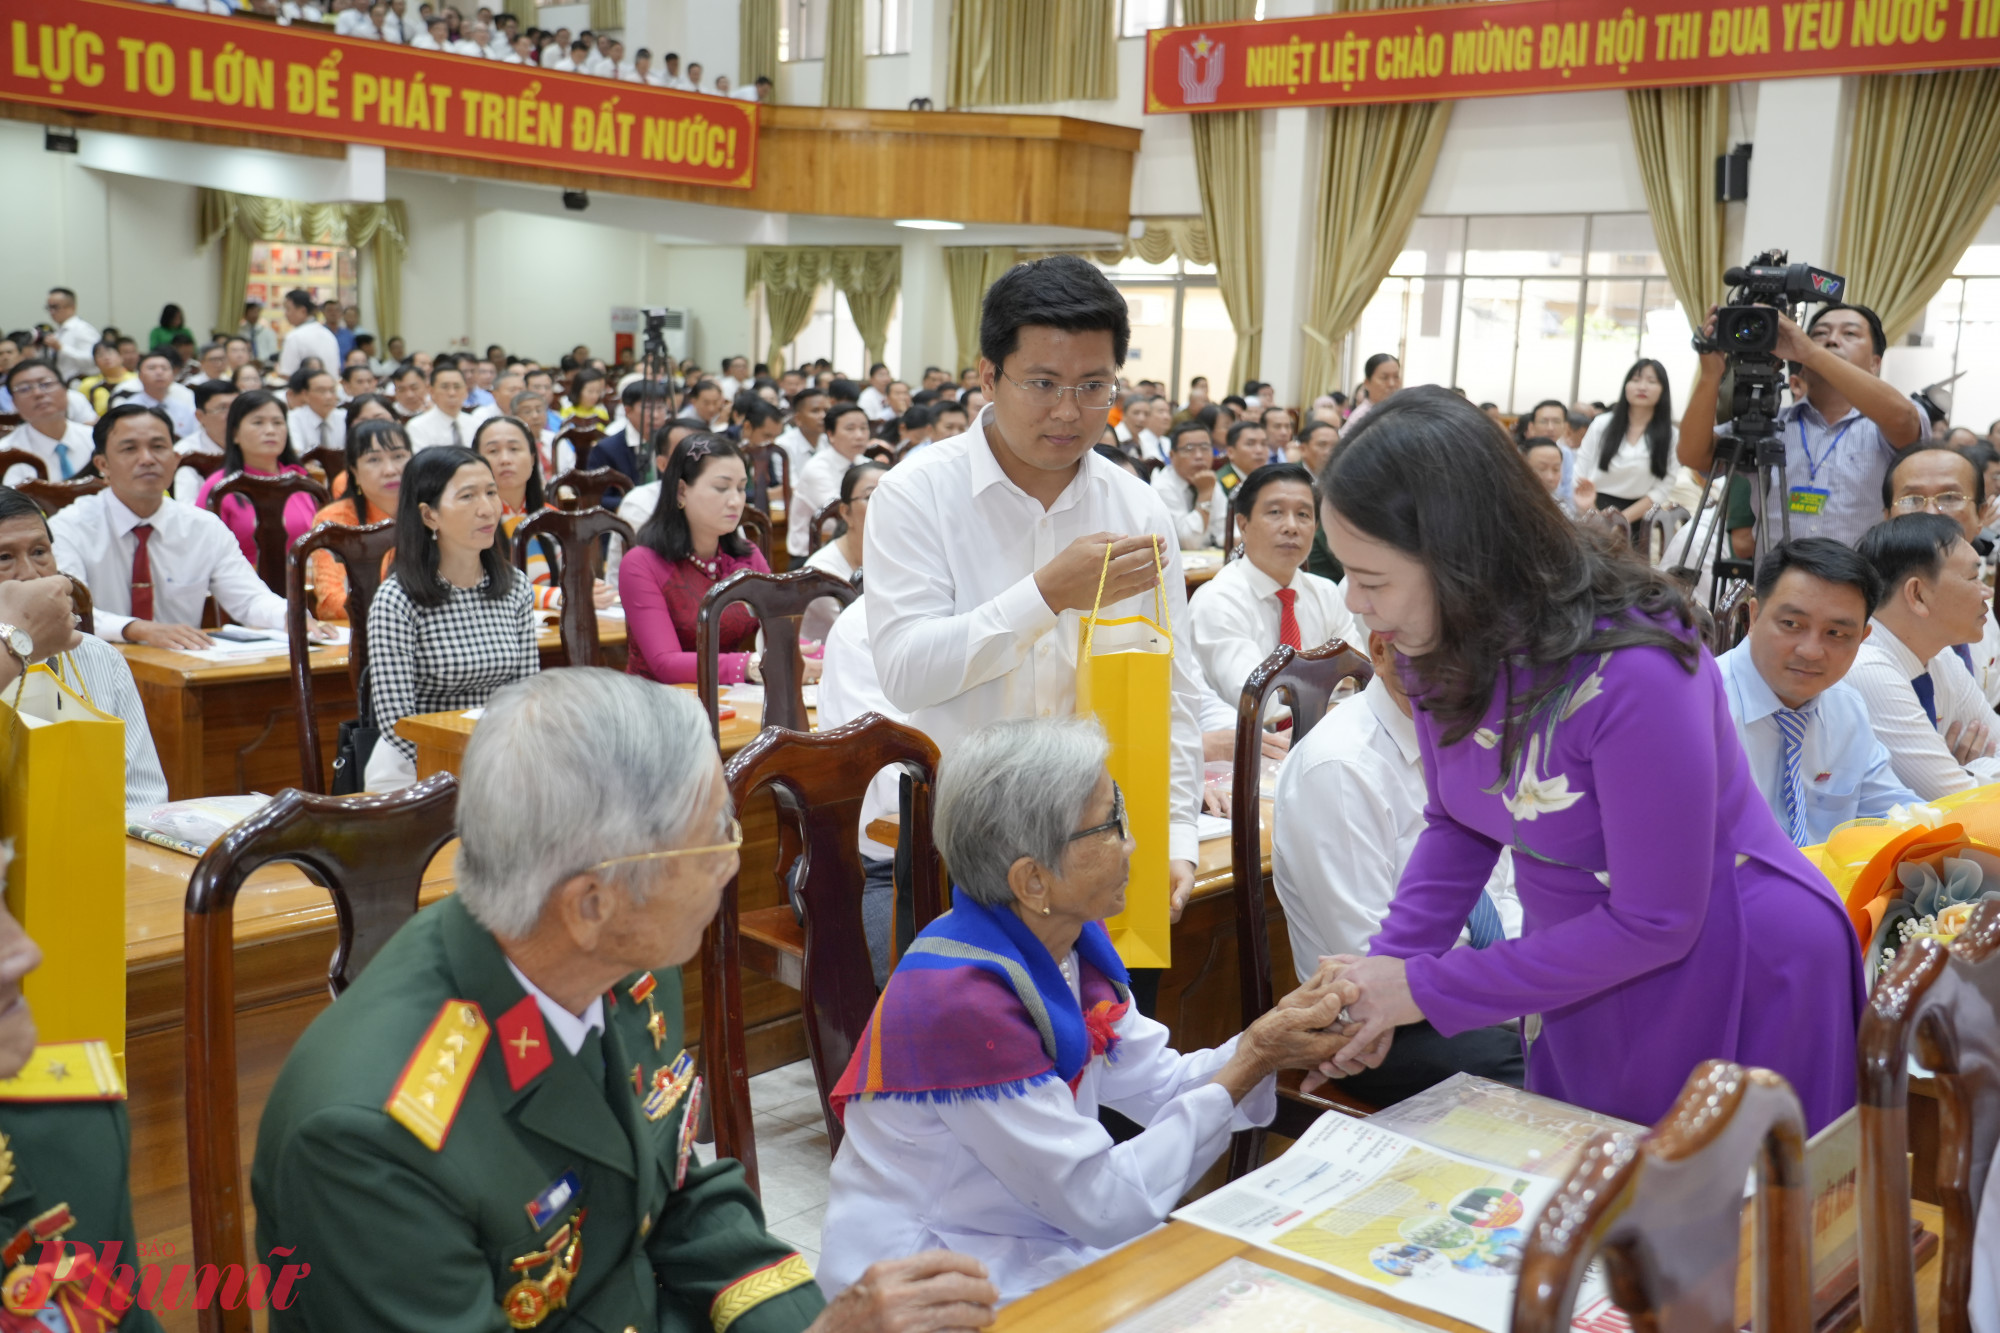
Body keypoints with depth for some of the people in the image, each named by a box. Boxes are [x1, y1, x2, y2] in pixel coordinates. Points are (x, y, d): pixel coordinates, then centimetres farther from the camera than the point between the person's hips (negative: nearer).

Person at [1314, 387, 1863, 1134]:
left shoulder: (1633, 672, -32)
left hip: (1733, 984, -7)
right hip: (1592, 982, 7)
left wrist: (1426, 988, -23)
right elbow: (1458, 824, 3)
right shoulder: (1448, 645, -10)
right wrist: (1385, 969, -12)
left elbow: (1655, 922, -26)